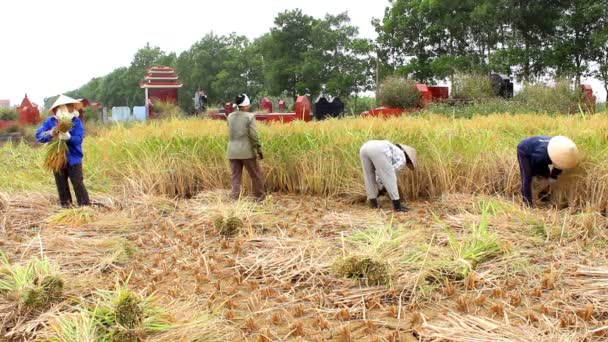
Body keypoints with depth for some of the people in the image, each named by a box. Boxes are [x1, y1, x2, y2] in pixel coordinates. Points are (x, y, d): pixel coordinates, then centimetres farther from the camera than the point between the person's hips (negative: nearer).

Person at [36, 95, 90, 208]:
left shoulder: (76, 122, -7)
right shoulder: (51, 121, -2)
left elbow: (78, 139, -17)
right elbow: (39, 135, -8)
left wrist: (68, 137, -37)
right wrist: (51, 133, -27)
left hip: (73, 158, -3)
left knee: (78, 183, -4)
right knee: (61, 184, 11)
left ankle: (85, 205, 2)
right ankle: (65, 205, 23)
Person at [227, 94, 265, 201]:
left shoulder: (230, 116, 4)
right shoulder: (249, 116, -10)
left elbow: (231, 132, 12)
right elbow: (253, 135, -11)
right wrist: (259, 150, -2)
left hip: (233, 151, 4)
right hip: (247, 151, -4)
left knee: (235, 177, 10)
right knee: (256, 176, 10)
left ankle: (235, 199, 7)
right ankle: (260, 198, 18)